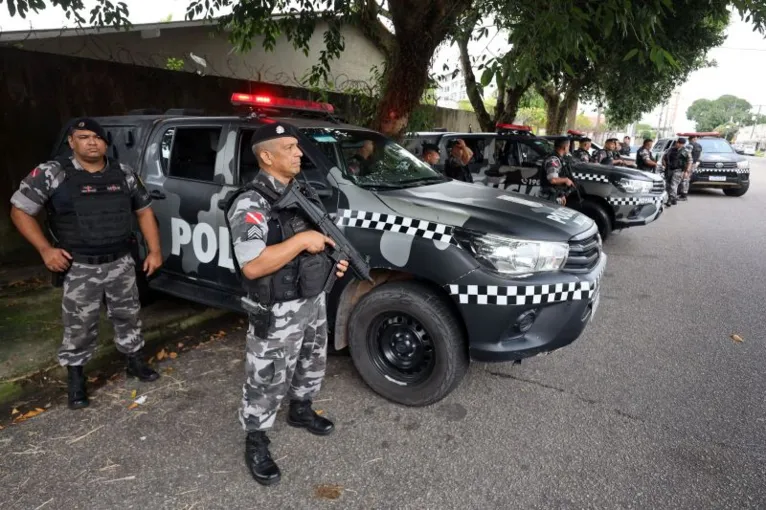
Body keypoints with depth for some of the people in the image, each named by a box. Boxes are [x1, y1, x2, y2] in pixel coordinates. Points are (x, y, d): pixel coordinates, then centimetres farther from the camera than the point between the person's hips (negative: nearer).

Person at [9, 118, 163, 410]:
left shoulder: (124, 174, 3)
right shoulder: (51, 174, -7)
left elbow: (144, 211, 10)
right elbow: (20, 210, 0)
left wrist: (154, 251, 3)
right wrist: (45, 249, -10)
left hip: (121, 263, 3)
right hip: (79, 268, -3)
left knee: (127, 316, 16)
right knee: (79, 326, 7)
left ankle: (135, 361, 36)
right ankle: (75, 379, 27)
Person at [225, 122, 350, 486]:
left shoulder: (303, 193, 6)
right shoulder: (250, 203, -21)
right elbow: (252, 266, -30)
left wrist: (335, 259, 0)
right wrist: (302, 240, -28)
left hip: (314, 300, 8)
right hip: (277, 314, -8)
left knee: (312, 366, 26)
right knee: (267, 383, 9)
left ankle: (301, 411, 52)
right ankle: (255, 443, 32)